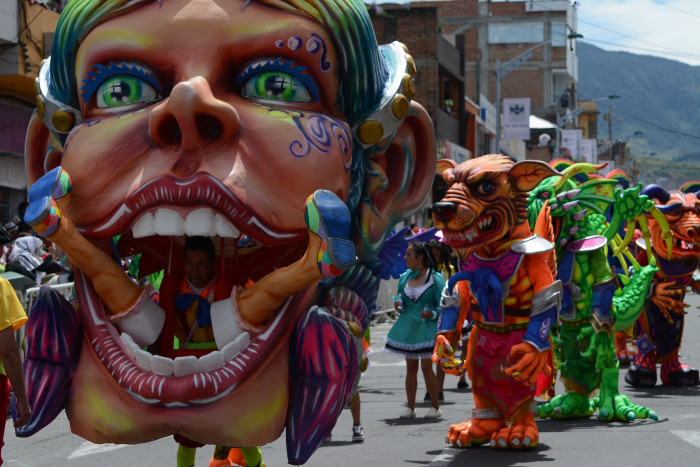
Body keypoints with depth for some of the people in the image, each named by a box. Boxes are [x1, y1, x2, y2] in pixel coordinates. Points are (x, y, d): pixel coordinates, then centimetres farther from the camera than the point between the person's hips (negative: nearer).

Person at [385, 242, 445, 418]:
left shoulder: (435, 278, -8)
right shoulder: (405, 277, 9)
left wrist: (432, 314, -23)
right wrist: (399, 304, -2)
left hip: (427, 326, -5)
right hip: (408, 325, 5)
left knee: (426, 366, -9)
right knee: (411, 366, 7)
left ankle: (435, 407, 3)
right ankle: (410, 407, 12)